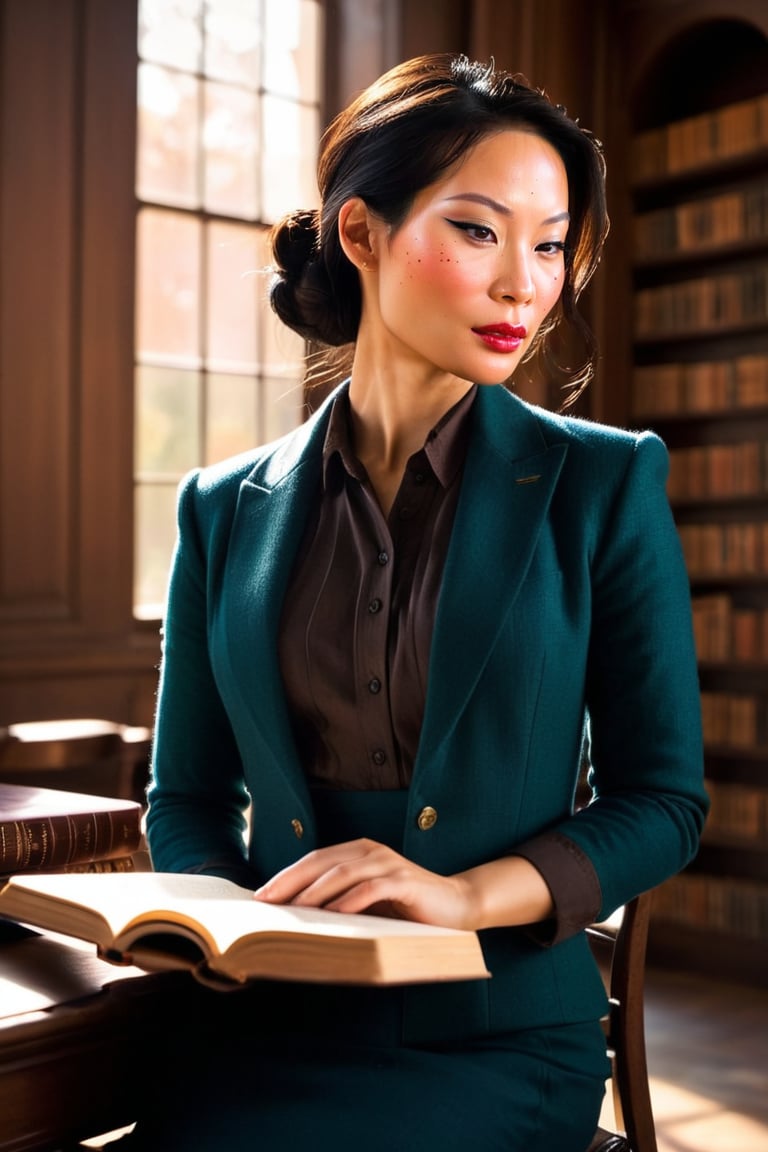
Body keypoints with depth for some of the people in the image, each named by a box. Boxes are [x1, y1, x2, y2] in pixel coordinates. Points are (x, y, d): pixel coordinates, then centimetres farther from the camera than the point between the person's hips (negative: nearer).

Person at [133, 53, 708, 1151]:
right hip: (269, 1023, 2)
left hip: (497, 1032, -2)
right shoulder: (228, 509, 5)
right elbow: (187, 794, 13)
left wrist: (468, 892, -16)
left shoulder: (605, 483, -2)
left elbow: (663, 799, 0)